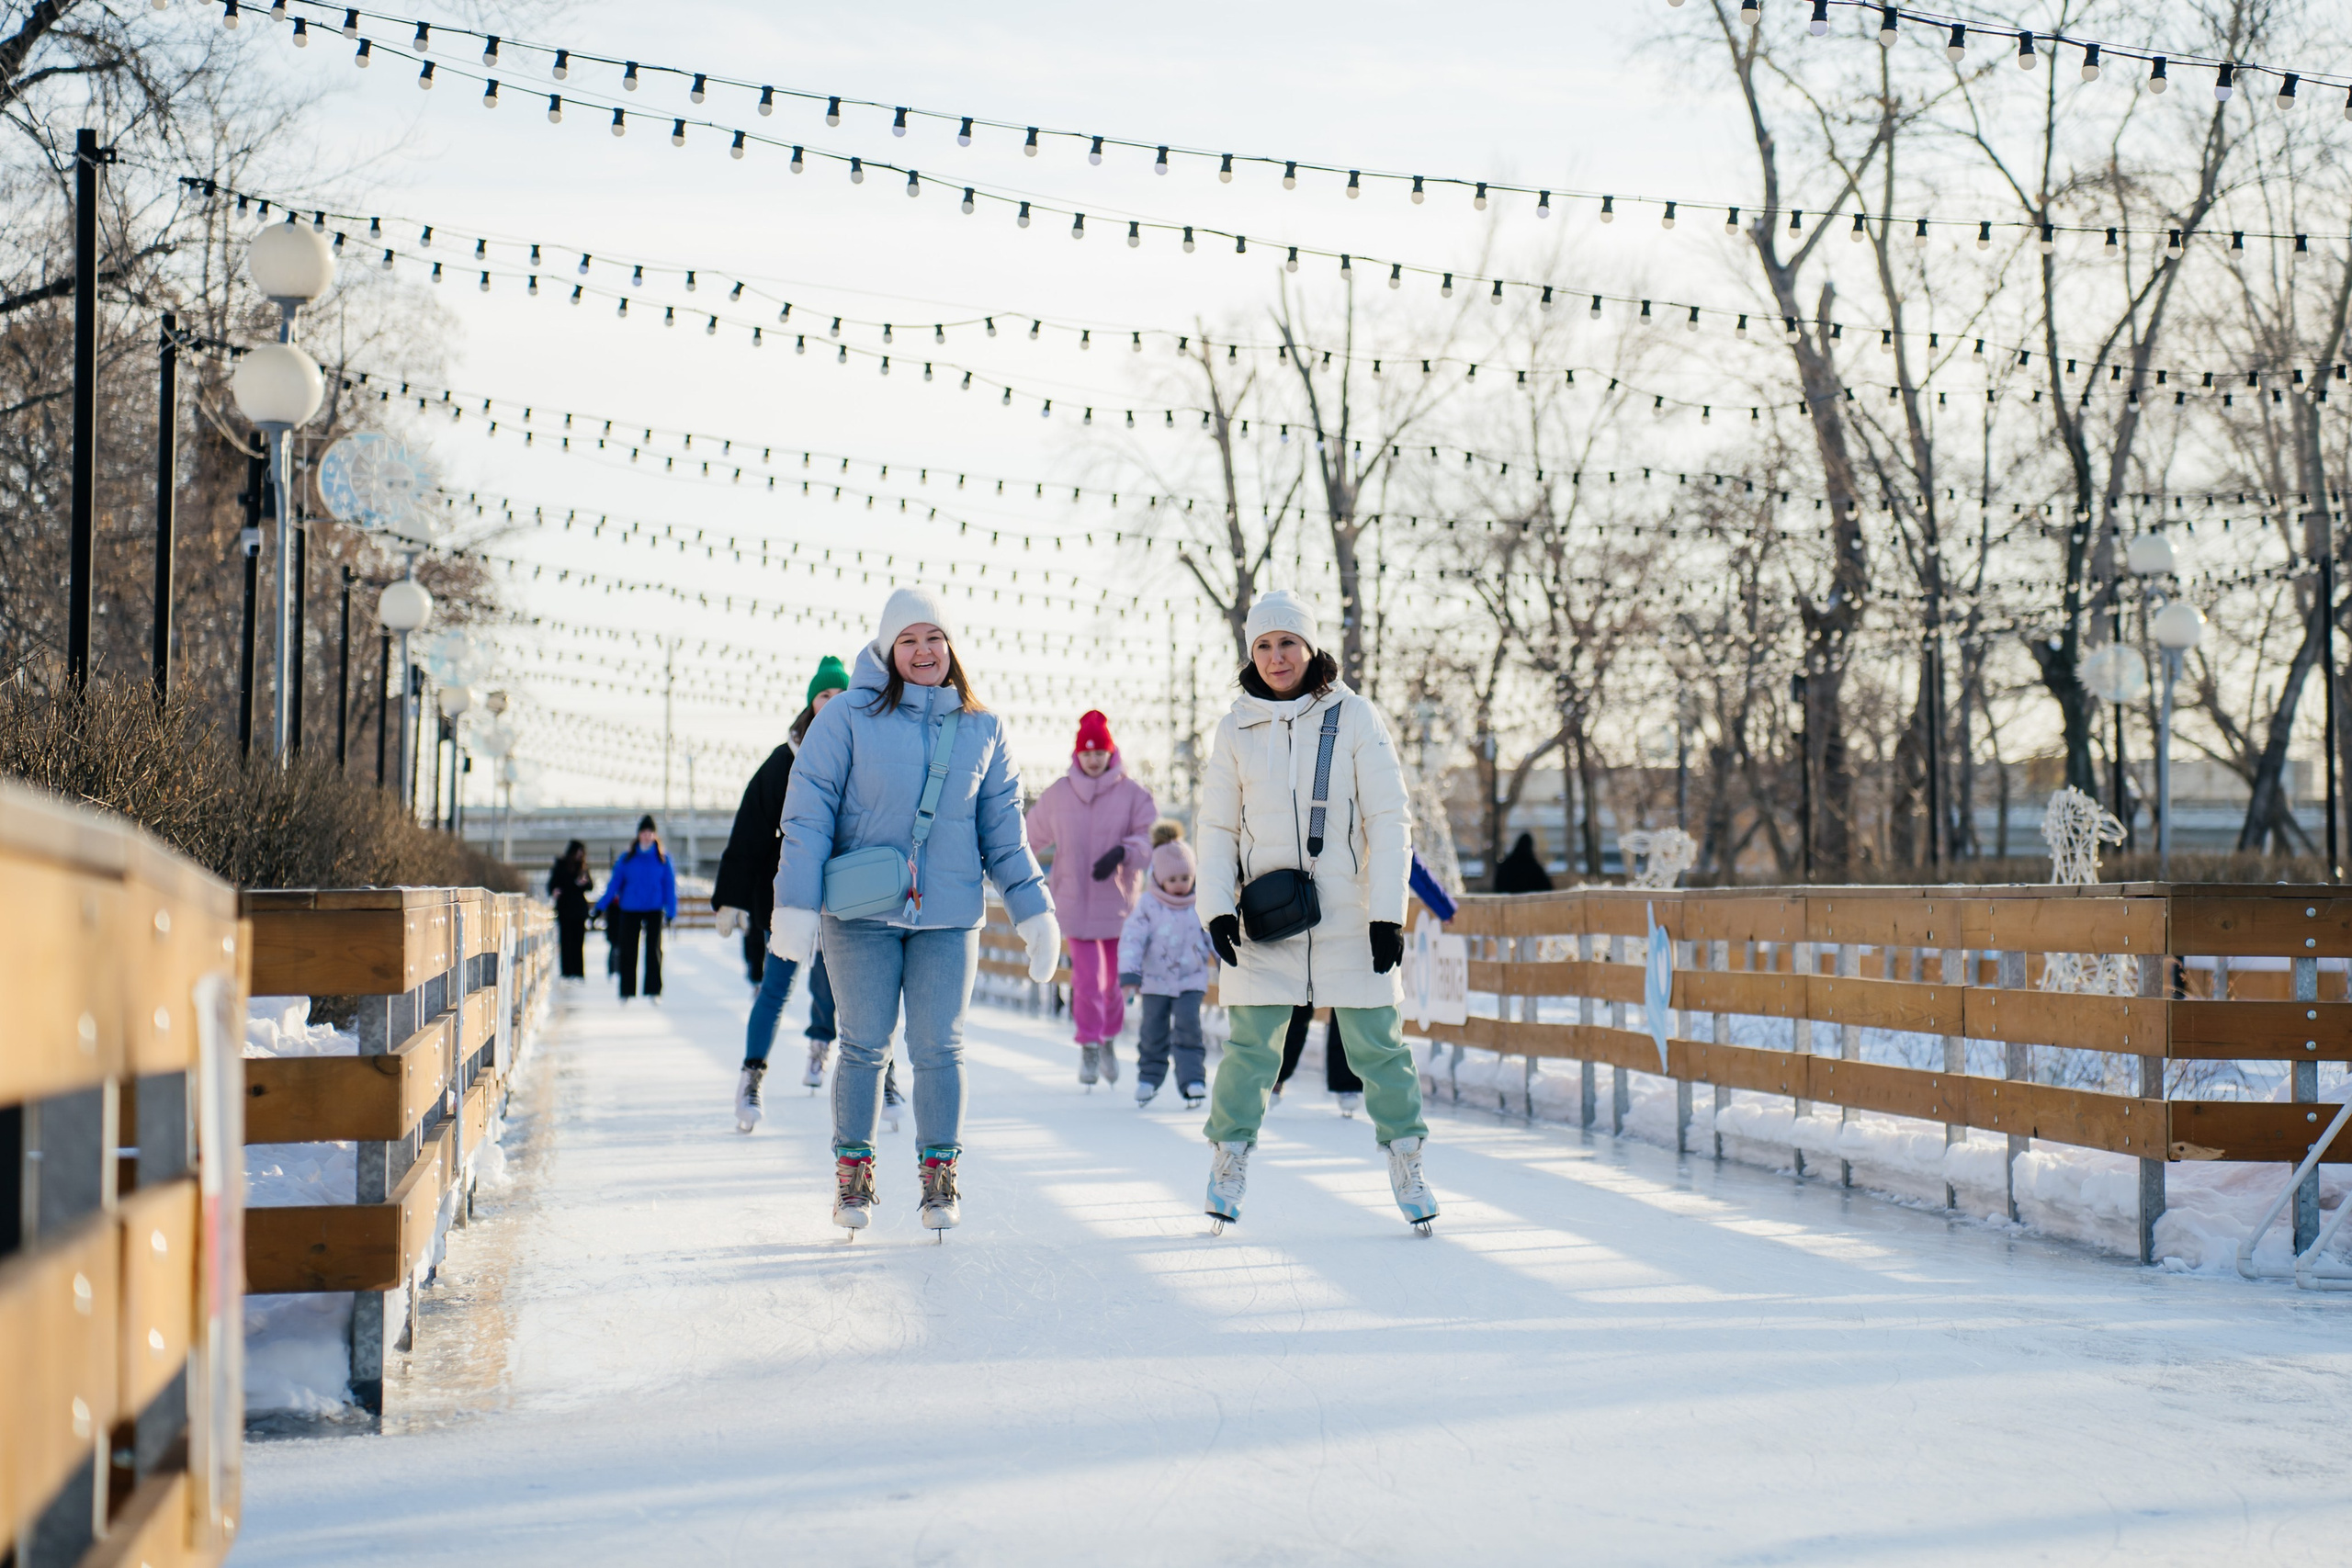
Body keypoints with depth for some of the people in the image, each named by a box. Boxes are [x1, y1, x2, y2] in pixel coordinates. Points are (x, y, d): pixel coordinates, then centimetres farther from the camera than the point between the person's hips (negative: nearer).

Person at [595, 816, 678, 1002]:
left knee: (653, 950, -4)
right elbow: (614, 882, 5)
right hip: (630, 910, 1)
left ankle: (654, 990, 2)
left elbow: (669, 886, 4)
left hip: (654, 910, -1)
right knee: (628, 951, 1)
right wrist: (601, 905, 1)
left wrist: (671, 910, -3)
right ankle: (627, 992, 8)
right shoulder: (627, 859, 4)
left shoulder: (662, 859, 3)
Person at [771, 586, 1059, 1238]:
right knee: (863, 1045, 3)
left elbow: (1004, 830, 13)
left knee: (939, 1047, 0)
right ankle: (853, 1172, 15)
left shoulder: (983, 731, 8)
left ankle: (940, 1175, 10)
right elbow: (807, 812, -4)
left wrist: (1034, 912, 8)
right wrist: (796, 904, -11)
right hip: (861, 913, -2)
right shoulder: (850, 716, -2)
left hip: (949, 914, 2)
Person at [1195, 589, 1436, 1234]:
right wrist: (1218, 908, -3)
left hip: (1349, 917, -1)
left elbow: (1389, 820, -1)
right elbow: (1217, 828, 9)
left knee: (1377, 1043, 0)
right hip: (1265, 917, 1)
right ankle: (1229, 1162, 11)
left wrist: (1388, 913, -7)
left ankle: (1405, 1161, 12)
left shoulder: (1353, 718, -1)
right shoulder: (1237, 728, 5)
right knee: (1249, 1046, -2)